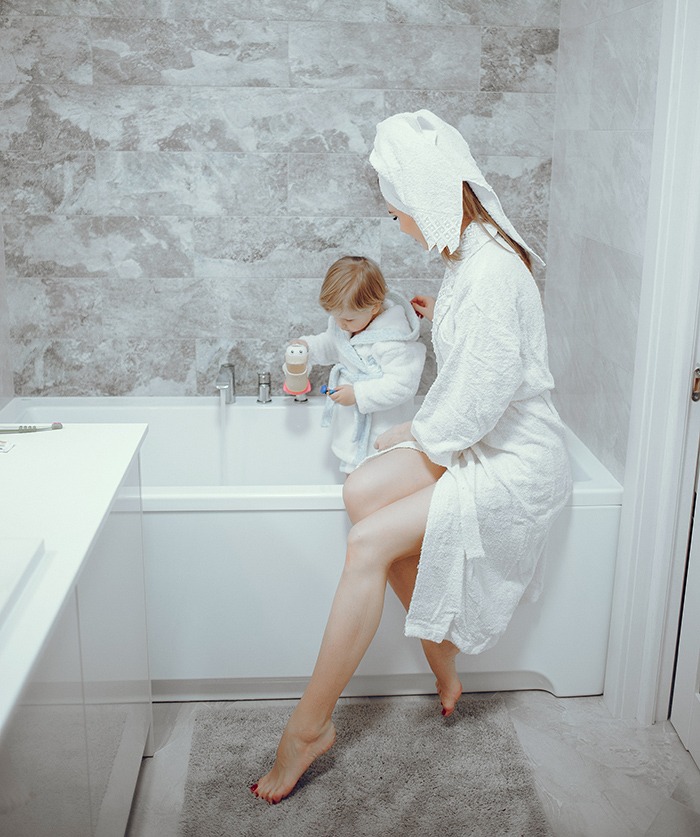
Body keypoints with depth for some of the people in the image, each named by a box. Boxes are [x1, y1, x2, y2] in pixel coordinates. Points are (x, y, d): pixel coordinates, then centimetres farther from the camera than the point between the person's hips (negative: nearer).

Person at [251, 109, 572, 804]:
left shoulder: (491, 270, -23)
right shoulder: (467, 254, 9)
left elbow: (483, 396, -24)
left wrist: (417, 434, -10)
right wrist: (440, 319, 14)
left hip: (516, 462, -9)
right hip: (472, 440, 9)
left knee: (369, 543, -20)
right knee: (362, 491, -11)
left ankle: (308, 726, -7)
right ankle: (441, 657, 4)